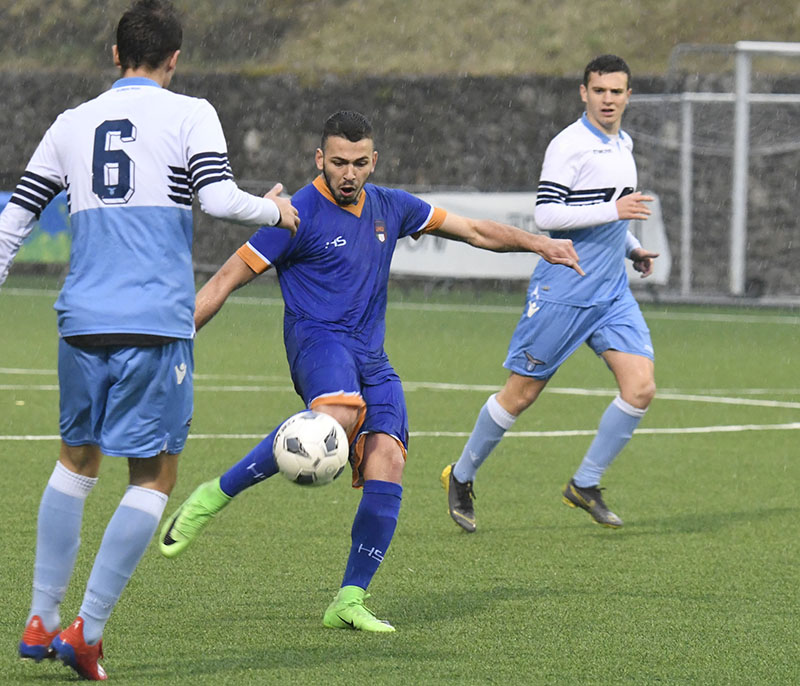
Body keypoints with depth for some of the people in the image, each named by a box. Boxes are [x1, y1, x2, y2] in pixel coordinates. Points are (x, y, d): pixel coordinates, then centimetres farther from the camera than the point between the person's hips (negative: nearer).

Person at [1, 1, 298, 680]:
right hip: (155, 325, -4)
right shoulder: (189, 115, 0)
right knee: (154, 477, 3)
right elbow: (219, 198, -12)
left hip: (82, 320, 5)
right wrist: (274, 210, 6)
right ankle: (87, 630, -5)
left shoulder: (71, 124, 13)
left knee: (77, 460, 20)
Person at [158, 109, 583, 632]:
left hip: (372, 358, 6)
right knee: (338, 415, -39)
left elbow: (475, 231, 24)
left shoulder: (390, 207, 14)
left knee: (387, 468, -14)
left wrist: (539, 244, 15)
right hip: (318, 339, -6)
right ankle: (215, 496, -28)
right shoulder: (300, 214, -4)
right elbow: (227, 279, -3)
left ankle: (350, 600, -7)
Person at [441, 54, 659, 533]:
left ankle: (585, 485, 5)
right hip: (563, 291, -7)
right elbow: (546, 214, -21)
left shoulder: (623, 144, 14)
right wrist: (613, 210, -25)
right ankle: (462, 477, 22)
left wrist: (632, 247, 15)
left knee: (641, 389, -9)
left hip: (612, 293, 7)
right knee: (521, 394, 1)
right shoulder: (569, 145, -13)